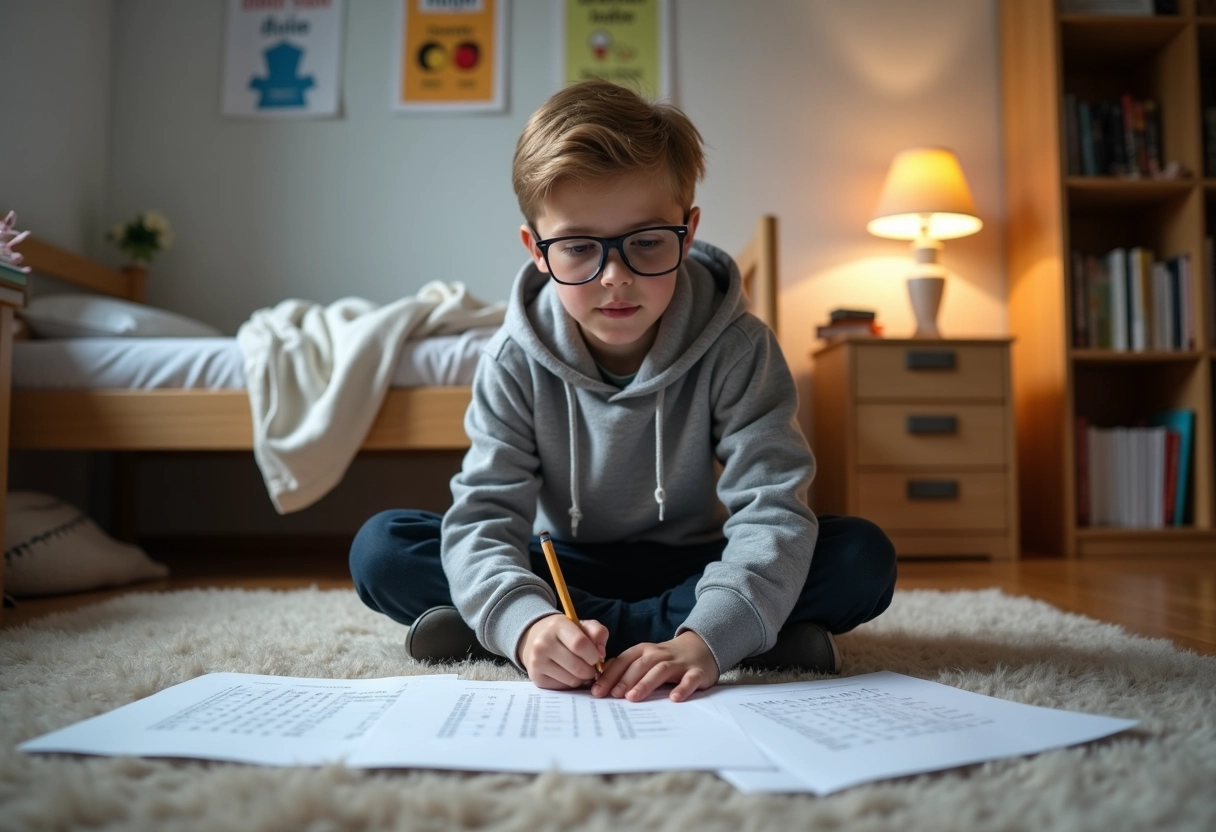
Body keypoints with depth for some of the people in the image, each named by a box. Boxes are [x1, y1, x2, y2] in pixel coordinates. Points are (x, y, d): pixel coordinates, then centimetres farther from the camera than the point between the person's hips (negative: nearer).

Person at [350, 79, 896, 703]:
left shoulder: (735, 348, -17)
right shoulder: (516, 362, -13)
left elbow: (771, 508, -25)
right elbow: (484, 516, -21)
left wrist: (707, 637, -43)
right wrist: (525, 621, -43)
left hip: (690, 566, 0)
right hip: (563, 569, 1)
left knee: (864, 558, -24)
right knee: (380, 548, -20)